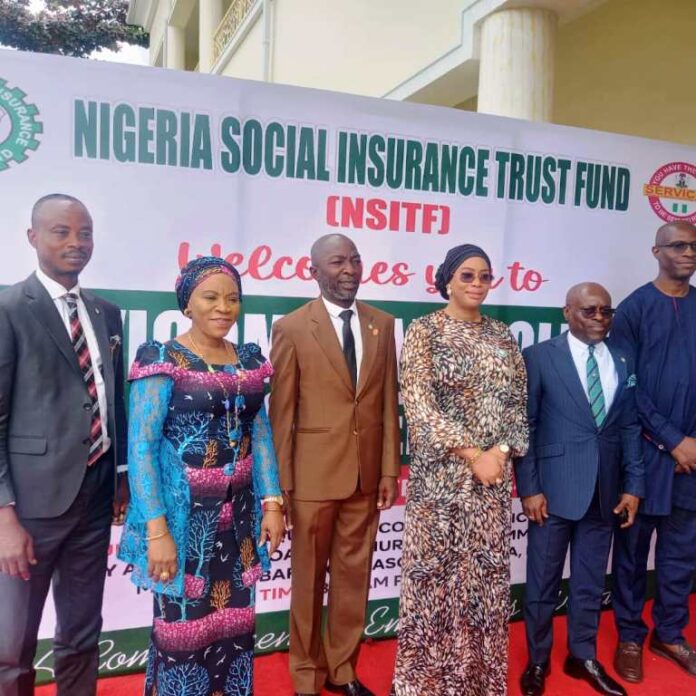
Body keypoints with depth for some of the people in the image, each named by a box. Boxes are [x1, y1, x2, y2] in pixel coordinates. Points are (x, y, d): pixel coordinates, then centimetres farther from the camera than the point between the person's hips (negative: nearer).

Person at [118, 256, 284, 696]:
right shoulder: (162, 360, -10)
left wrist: (272, 503, 3)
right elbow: (141, 447, -13)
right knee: (183, 625, 8)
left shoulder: (250, 360, 6)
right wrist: (156, 528, -18)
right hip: (184, 515, -5)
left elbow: (261, 434, 9)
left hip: (238, 515, 5)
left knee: (234, 623, 15)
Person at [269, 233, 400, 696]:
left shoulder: (382, 324, 6)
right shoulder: (292, 328, -6)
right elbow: (281, 412, -6)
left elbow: (389, 403, 7)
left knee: (354, 574, 15)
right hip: (313, 473, -3)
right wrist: (283, 481, -7)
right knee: (310, 577, 12)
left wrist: (390, 469, 4)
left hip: (366, 473, 4)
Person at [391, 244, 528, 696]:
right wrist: (472, 454, -15)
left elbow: (518, 401, 8)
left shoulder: (502, 334, 9)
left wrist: (501, 450, -9)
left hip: (494, 471, 4)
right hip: (442, 473, -4)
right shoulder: (424, 330, -5)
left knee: (487, 573, 13)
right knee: (437, 571, 5)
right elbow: (420, 404, -12)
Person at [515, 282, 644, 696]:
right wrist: (529, 488, -11)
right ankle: (537, 661, 28)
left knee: (591, 581, 16)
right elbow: (524, 426, -7)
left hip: (605, 491, 4)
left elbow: (631, 428, 9)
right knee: (544, 582, 9)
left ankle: (583, 657, 35)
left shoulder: (623, 364, 9)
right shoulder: (539, 357, -6)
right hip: (554, 489, -4)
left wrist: (633, 486, 3)